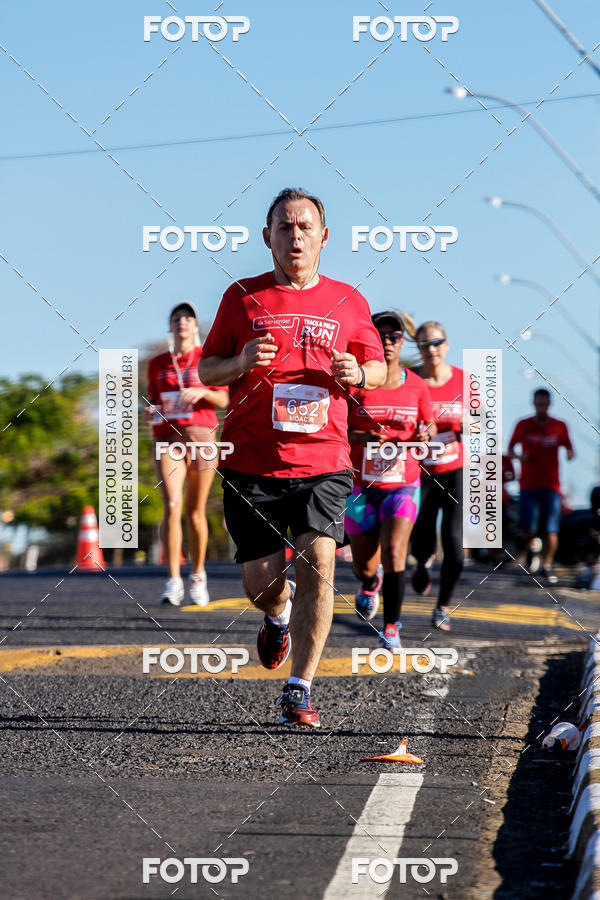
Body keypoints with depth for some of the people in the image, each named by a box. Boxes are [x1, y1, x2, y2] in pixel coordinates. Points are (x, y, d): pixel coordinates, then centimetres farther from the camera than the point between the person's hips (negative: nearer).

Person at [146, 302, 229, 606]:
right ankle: (173, 581, -18)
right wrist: (152, 411, -3)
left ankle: (198, 576, 23)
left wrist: (203, 391, -15)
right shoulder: (157, 364, 12)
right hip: (167, 438, 0)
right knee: (172, 506, -18)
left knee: (196, 512, 4)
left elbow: (223, 400, 4)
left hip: (201, 436, 0)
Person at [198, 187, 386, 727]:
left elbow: (378, 367, 17)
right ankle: (280, 616, 41)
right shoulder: (244, 297, 5)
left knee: (317, 566, -16)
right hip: (252, 464, 0)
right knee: (260, 582, 3)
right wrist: (241, 361, -12)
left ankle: (299, 691, -9)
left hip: (323, 463, 0)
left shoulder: (348, 302, 8)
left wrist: (358, 373, -6)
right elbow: (207, 369, 9)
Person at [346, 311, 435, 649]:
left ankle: (392, 627, -10)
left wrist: (424, 436, -13)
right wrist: (361, 438, -25)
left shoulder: (416, 386, 0)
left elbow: (429, 427, 11)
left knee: (394, 552, -21)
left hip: (403, 483, 0)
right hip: (361, 485, 0)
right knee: (364, 566, 9)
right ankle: (370, 584, 47)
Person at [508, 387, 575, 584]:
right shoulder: (523, 425, 5)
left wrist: (570, 454, -12)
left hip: (551, 485, 1)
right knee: (529, 531, -9)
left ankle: (547, 566, 9)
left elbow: (569, 448, 12)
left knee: (551, 531, -6)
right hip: (529, 485, 0)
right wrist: (518, 456, -10)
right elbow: (510, 448, 12)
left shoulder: (559, 427, 6)